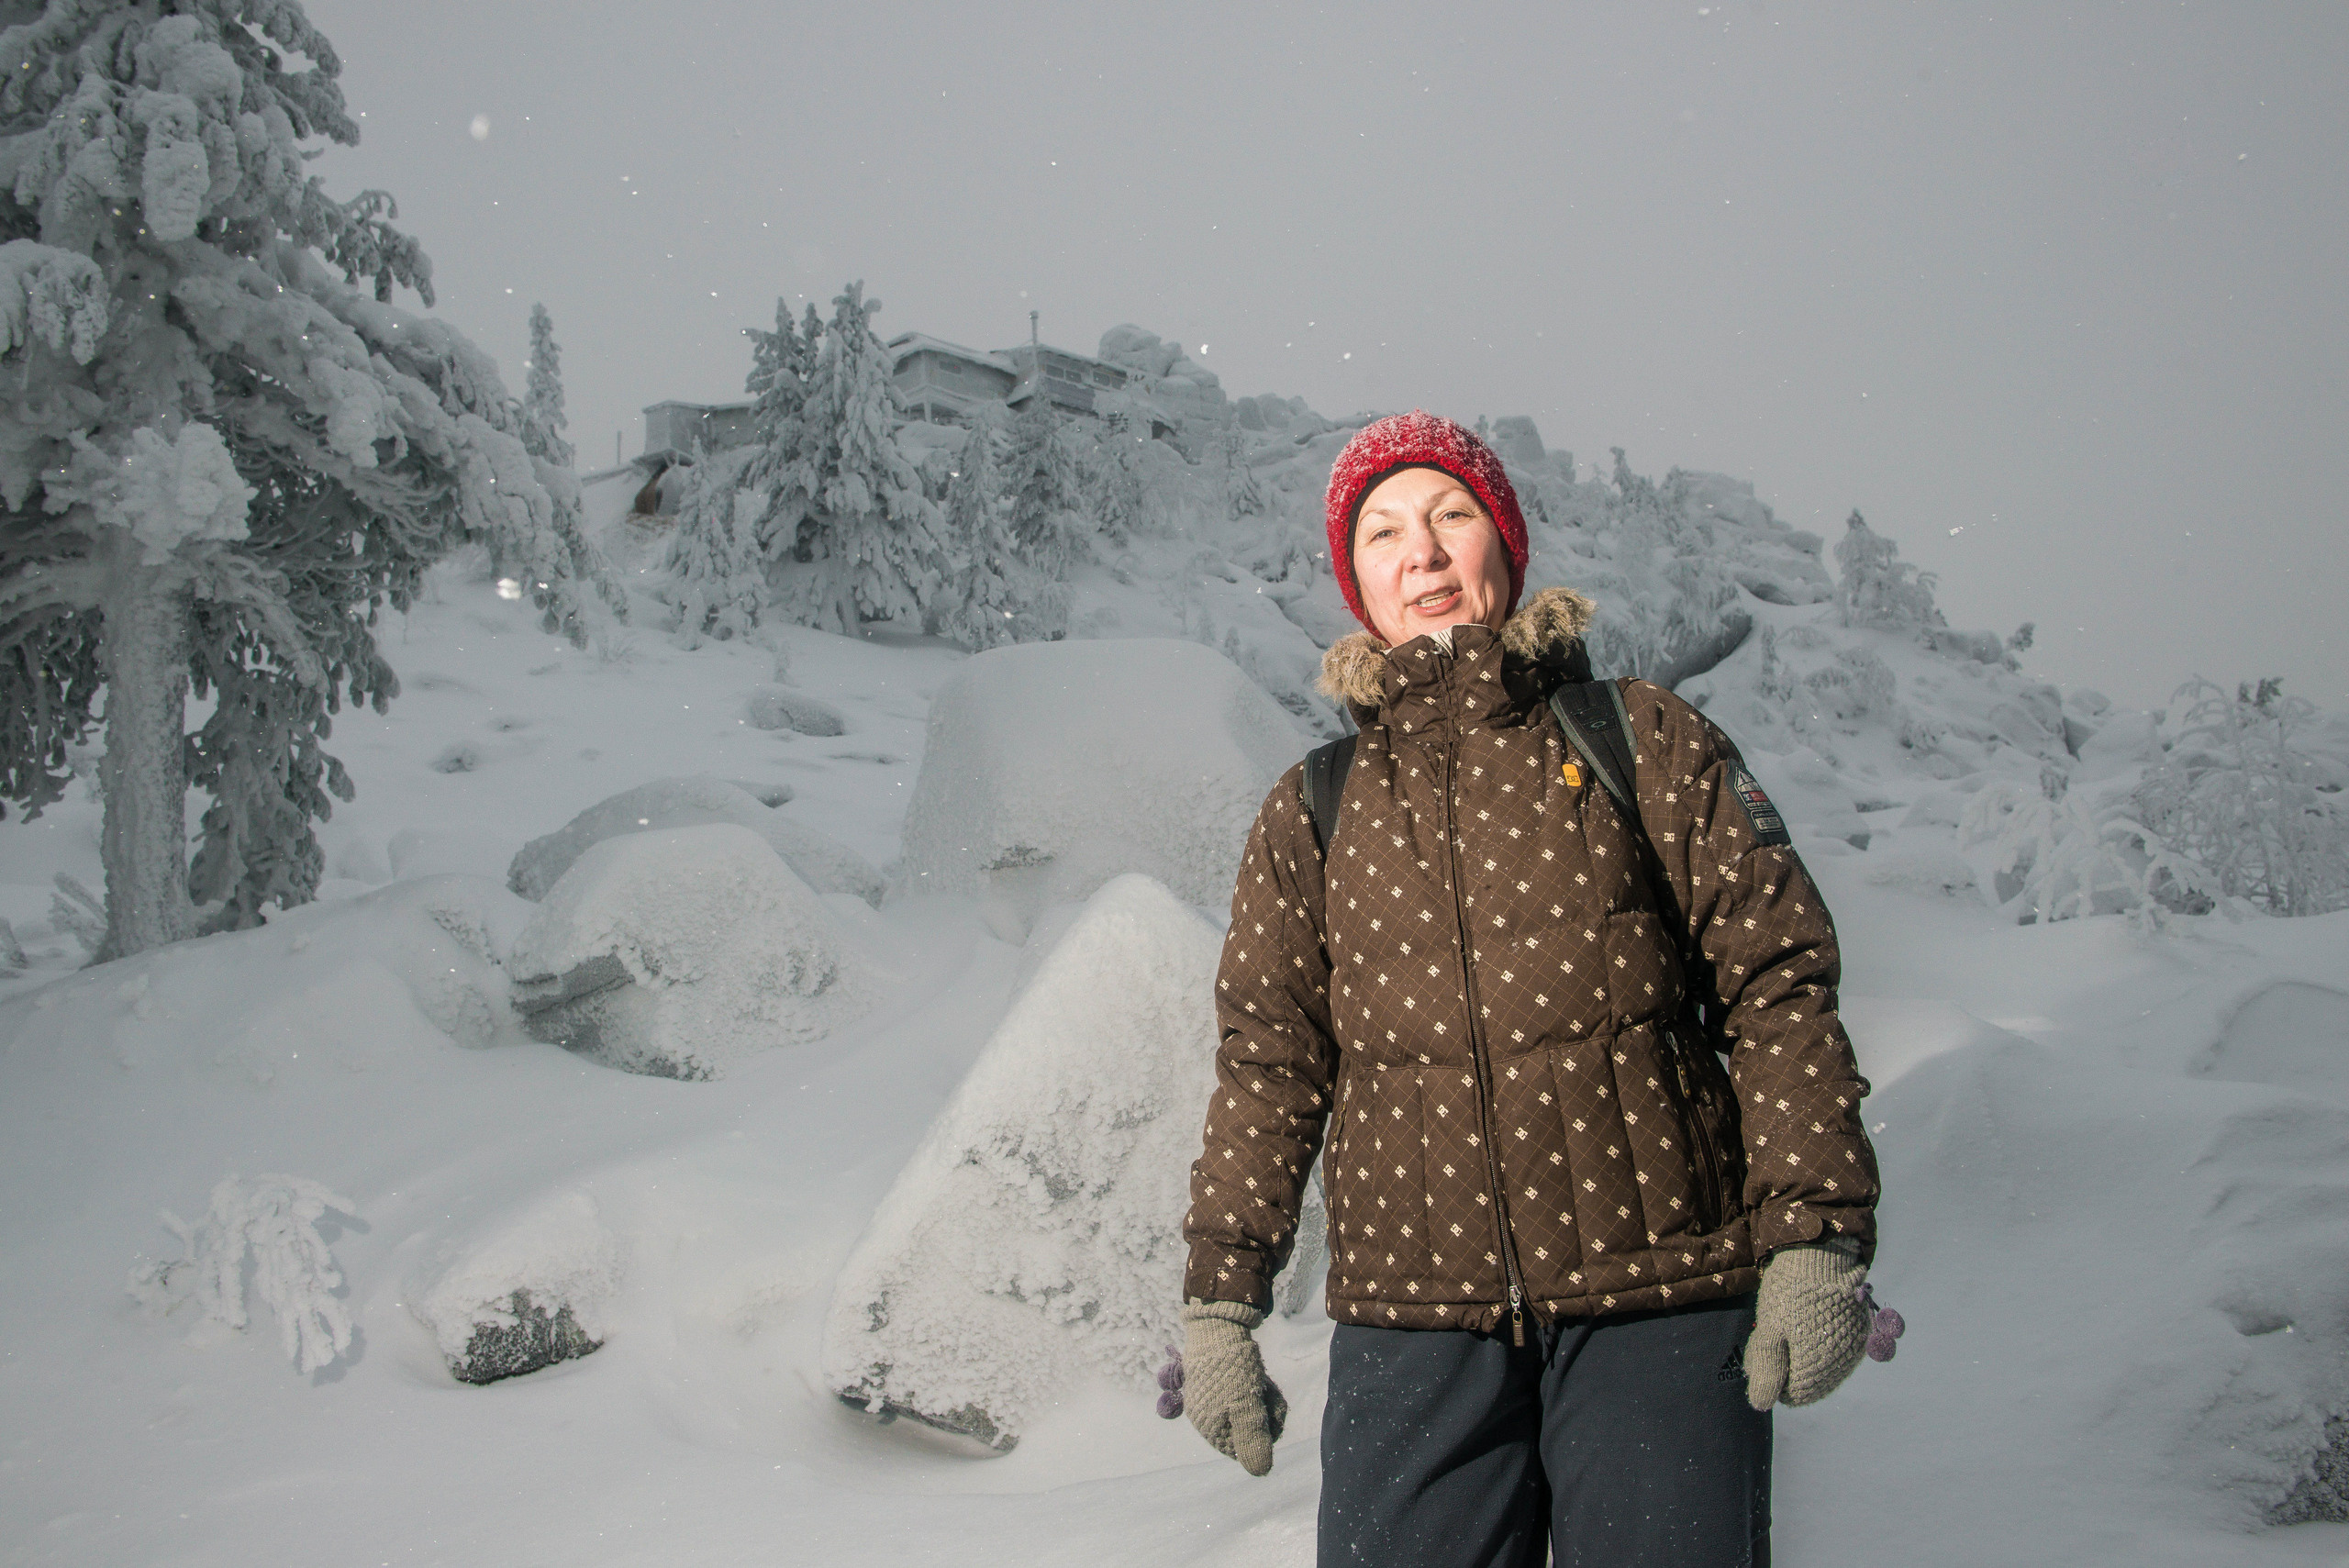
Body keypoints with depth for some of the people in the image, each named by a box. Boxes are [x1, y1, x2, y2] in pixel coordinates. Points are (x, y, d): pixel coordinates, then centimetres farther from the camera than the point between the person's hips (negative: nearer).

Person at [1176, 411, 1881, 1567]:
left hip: (1658, 1302, -1)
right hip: (1412, 1321, 2)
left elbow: (1773, 983, 2)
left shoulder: (1644, 746, 6)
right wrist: (1218, 1300, 10)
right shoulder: (1312, 810, 12)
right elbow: (1267, 1058, 13)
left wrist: (1814, 1239, -6)